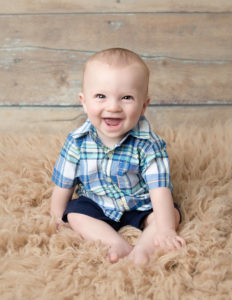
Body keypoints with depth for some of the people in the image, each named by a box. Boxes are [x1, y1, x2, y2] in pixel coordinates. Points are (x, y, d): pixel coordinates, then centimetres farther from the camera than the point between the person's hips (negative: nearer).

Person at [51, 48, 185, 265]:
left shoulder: (148, 144, -23)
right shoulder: (77, 142, -17)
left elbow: (159, 188, -27)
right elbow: (63, 186, -5)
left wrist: (165, 230, -35)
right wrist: (57, 222, -1)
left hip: (141, 207, -1)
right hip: (96, 206, 2)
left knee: (172, 213, -19)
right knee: (74, 213, -19)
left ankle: (143, 247, -33)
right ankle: (118, 244, -29)